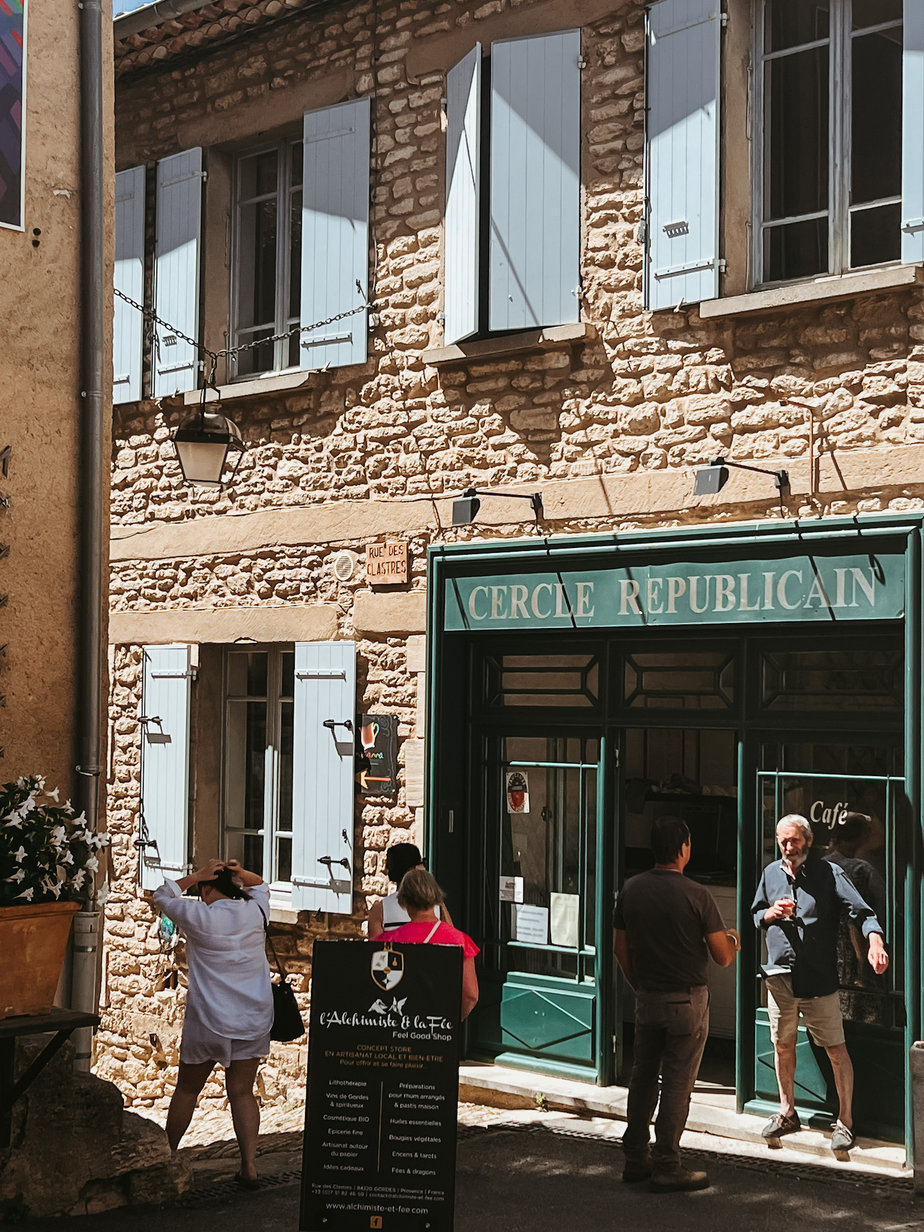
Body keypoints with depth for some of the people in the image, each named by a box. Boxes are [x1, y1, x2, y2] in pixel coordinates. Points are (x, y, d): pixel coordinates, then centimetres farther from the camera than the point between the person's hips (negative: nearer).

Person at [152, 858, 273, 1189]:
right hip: (253, 1020, 3)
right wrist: (241, 874, 6)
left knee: (187, 1089, 13)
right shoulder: (255, 911, 1)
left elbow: (162, 895, 7)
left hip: (208, 1021, -3)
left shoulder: (199, 916, -10)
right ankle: (249, 1166, -1)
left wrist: (198, 875, 3)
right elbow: (261, 886, 24)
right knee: (242, 1092, 7)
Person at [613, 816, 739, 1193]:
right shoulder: (696, 895, -16)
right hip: (687, 1001, -5)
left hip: (646, 1000, 5)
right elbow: (723, 957, -11)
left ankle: (635, 1159, 22)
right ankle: (666, 1168, 7)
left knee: (643, 1077, 15)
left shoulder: (631, 889, 0)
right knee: (677, 1084, 2)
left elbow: (620, 949, 8)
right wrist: (733, 941, 11)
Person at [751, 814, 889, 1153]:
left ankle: (845, 1121, 8)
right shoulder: (771, 874, 10)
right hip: (780, 976, 4)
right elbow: (755, 914, 20)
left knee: (836, 1049, -2)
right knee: (783, 1046, 14)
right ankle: (787, 1113, 29)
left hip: (819, 979, -4)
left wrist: (874, 938, -35)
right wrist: (770, 914, -4)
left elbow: (860, 909, -16)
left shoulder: (829, 873, -4)